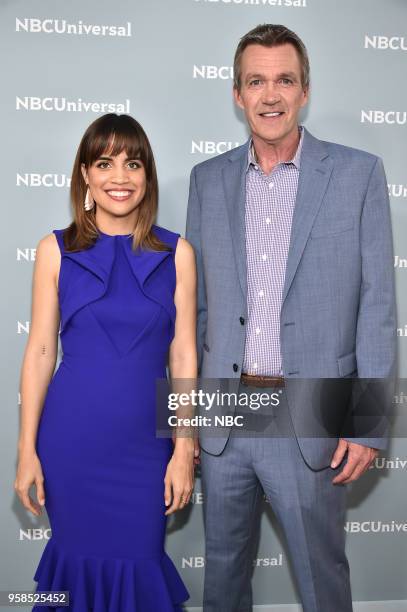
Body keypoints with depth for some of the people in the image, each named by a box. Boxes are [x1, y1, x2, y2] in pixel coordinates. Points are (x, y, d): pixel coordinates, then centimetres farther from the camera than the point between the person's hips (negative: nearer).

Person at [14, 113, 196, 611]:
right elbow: (39, 351, 0)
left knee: (138, 566, 9)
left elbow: (183, 356, 1)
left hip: (145, 444, 1)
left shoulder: (176, 253, 0)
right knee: (80, 560, 12)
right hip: (70, 440, 0)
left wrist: (184, 450, -1)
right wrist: (27, 449, -2)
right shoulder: (56, 251, -1)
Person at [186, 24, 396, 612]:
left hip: (310, 422, -3)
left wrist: (369, 422, -8)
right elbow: (196, 301, 9)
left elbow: (377, 304, -5)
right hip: (222, 417, 3)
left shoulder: (358, 173, -4)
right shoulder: (208, 179, 5)